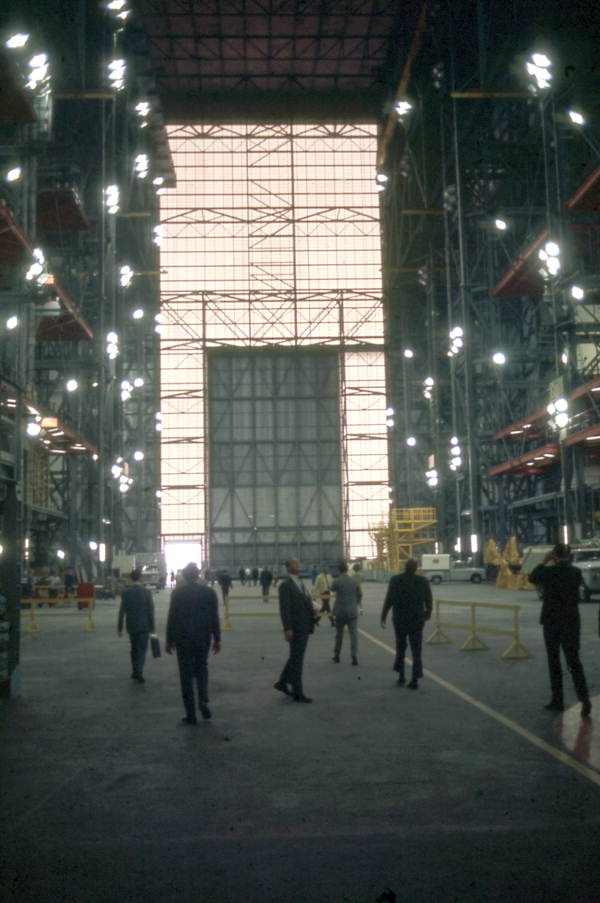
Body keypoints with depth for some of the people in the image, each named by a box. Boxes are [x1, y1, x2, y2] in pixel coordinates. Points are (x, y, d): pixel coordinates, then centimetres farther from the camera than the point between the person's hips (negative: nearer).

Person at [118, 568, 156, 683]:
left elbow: (122, 611, -5)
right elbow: (151, 610, -6)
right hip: (144, 625, -2)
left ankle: (135, 672, 22)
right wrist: (152, 627, 1)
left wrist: (119, 627, 2)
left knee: (134, 648, 18)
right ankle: (139, 672, -10)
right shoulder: (146, 592, -8)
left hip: (131, 626, 2)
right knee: (142, 649, 5)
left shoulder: (125, 592, -7)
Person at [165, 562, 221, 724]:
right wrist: (217, 639, 6)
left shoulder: (177, 592, -7)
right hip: (203, 638, 2)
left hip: (182, 639, -2)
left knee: (186, 674, 5)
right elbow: (214, 618, -1)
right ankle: (203, 701, 0)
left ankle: (191, 714, 6)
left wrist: (169, 640, 3)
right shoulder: (209, 592, -2)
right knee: (202, 669, 21)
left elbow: (171, 617, -5)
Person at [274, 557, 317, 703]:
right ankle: (298, 693, 7)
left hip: (304, 627, 8)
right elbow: (284, 608, -17)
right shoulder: (285, 585, -12)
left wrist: (313, 617, 5)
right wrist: (288, 629, -21)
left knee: (295, 658, 18)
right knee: (296, 659, -1)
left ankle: (282, 683, 32)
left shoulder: (300, 583, 14)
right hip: (295, 628, -8)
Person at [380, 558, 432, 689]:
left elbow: (389, 600, -10)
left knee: (400, 648, 18)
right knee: (416, 650, 5)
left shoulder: (395, 580, -7)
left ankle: (401, 676, 15)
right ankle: (415, 680, 0)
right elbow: (429, 601, 3)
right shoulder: (423, 581, -4)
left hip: (400, 619, 0)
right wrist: (428, 613, 22)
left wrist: (383, 617, -1)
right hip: (417, 620, 0)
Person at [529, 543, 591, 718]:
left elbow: (532, 578, 7)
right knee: (574, 661, 5)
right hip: (572, 622, 3)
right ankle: (584, 698, -13)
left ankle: (557, 701, 14)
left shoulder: (549, 572, -12)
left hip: (551, 622, -2)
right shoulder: (576, 572, -2)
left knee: (554, 662, 10)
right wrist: (565, 563, 18)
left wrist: (544, 561, 8)